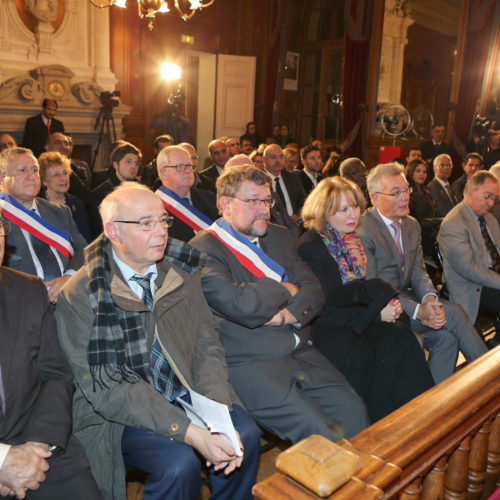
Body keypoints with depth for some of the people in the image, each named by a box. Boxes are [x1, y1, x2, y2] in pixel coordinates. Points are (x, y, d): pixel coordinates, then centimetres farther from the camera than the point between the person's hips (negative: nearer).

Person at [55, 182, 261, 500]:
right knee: (180, 464, -28)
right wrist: (189, 432, -26)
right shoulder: (81, 296, -14)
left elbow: (207, 344, 1)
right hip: (121, 415, -4)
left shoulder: (182, 273, 1)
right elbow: (106, 389, -18)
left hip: (189, 395, 5)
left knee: (246, 435, -18)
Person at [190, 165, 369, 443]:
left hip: (300, 352, 7)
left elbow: (314, 290, 10)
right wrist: (285, 289, -4)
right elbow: (241, 304, -23)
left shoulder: (280, 237, 16)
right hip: (247, 365, -7)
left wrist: (291, 313, -13)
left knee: (354, 411, -6)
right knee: (319, 432, -18)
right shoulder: (204, 250, -9)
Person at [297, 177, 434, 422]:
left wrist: (388, 302, -7)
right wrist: (375, 313, -16)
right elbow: (323, 311, -15)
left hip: (361, 318, 6)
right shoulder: (309, 247, -12)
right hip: (327, 328, -6)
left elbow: (366, 288, 16)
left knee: (401, 337, -20)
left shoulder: (354, 239, 11)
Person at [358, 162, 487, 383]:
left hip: (405, 298, 7)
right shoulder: (363, 231, -17)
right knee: (453, 313, -17)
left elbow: (419, 271, 8)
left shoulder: (412, 225, 10)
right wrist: (418, 310, -28)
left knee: (446, 337, -18)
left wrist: (429, 298, -15)